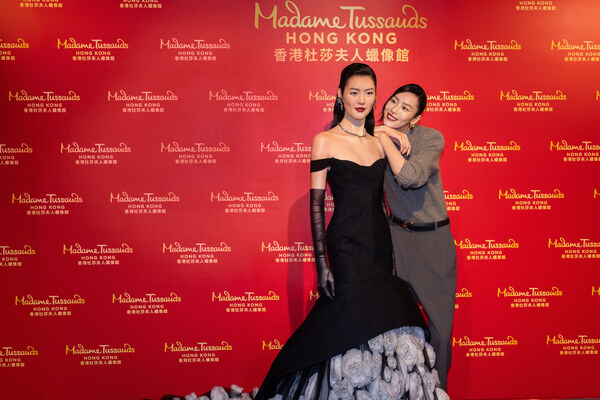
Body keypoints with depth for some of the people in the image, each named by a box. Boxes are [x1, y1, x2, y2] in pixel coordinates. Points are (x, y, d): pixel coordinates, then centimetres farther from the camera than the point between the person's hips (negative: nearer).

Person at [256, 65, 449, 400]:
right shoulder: (325, 141, -4)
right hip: (346, 245, -5)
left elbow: (382, 199, 15)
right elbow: (317, 204, -6)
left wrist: (393, 249, 11)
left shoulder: (380, 142, 11)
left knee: (382, 320, 7)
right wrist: (322, 264, -11)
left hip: (380, 243, 5)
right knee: (354, 328, -5)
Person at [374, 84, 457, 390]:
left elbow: (411, 177, -27)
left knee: (440, 325, 3)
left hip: (434, 239, -2)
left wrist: (384, 137, -19)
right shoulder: (375, 138, -1)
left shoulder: (431, 138, -12)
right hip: (398, 236, 2)